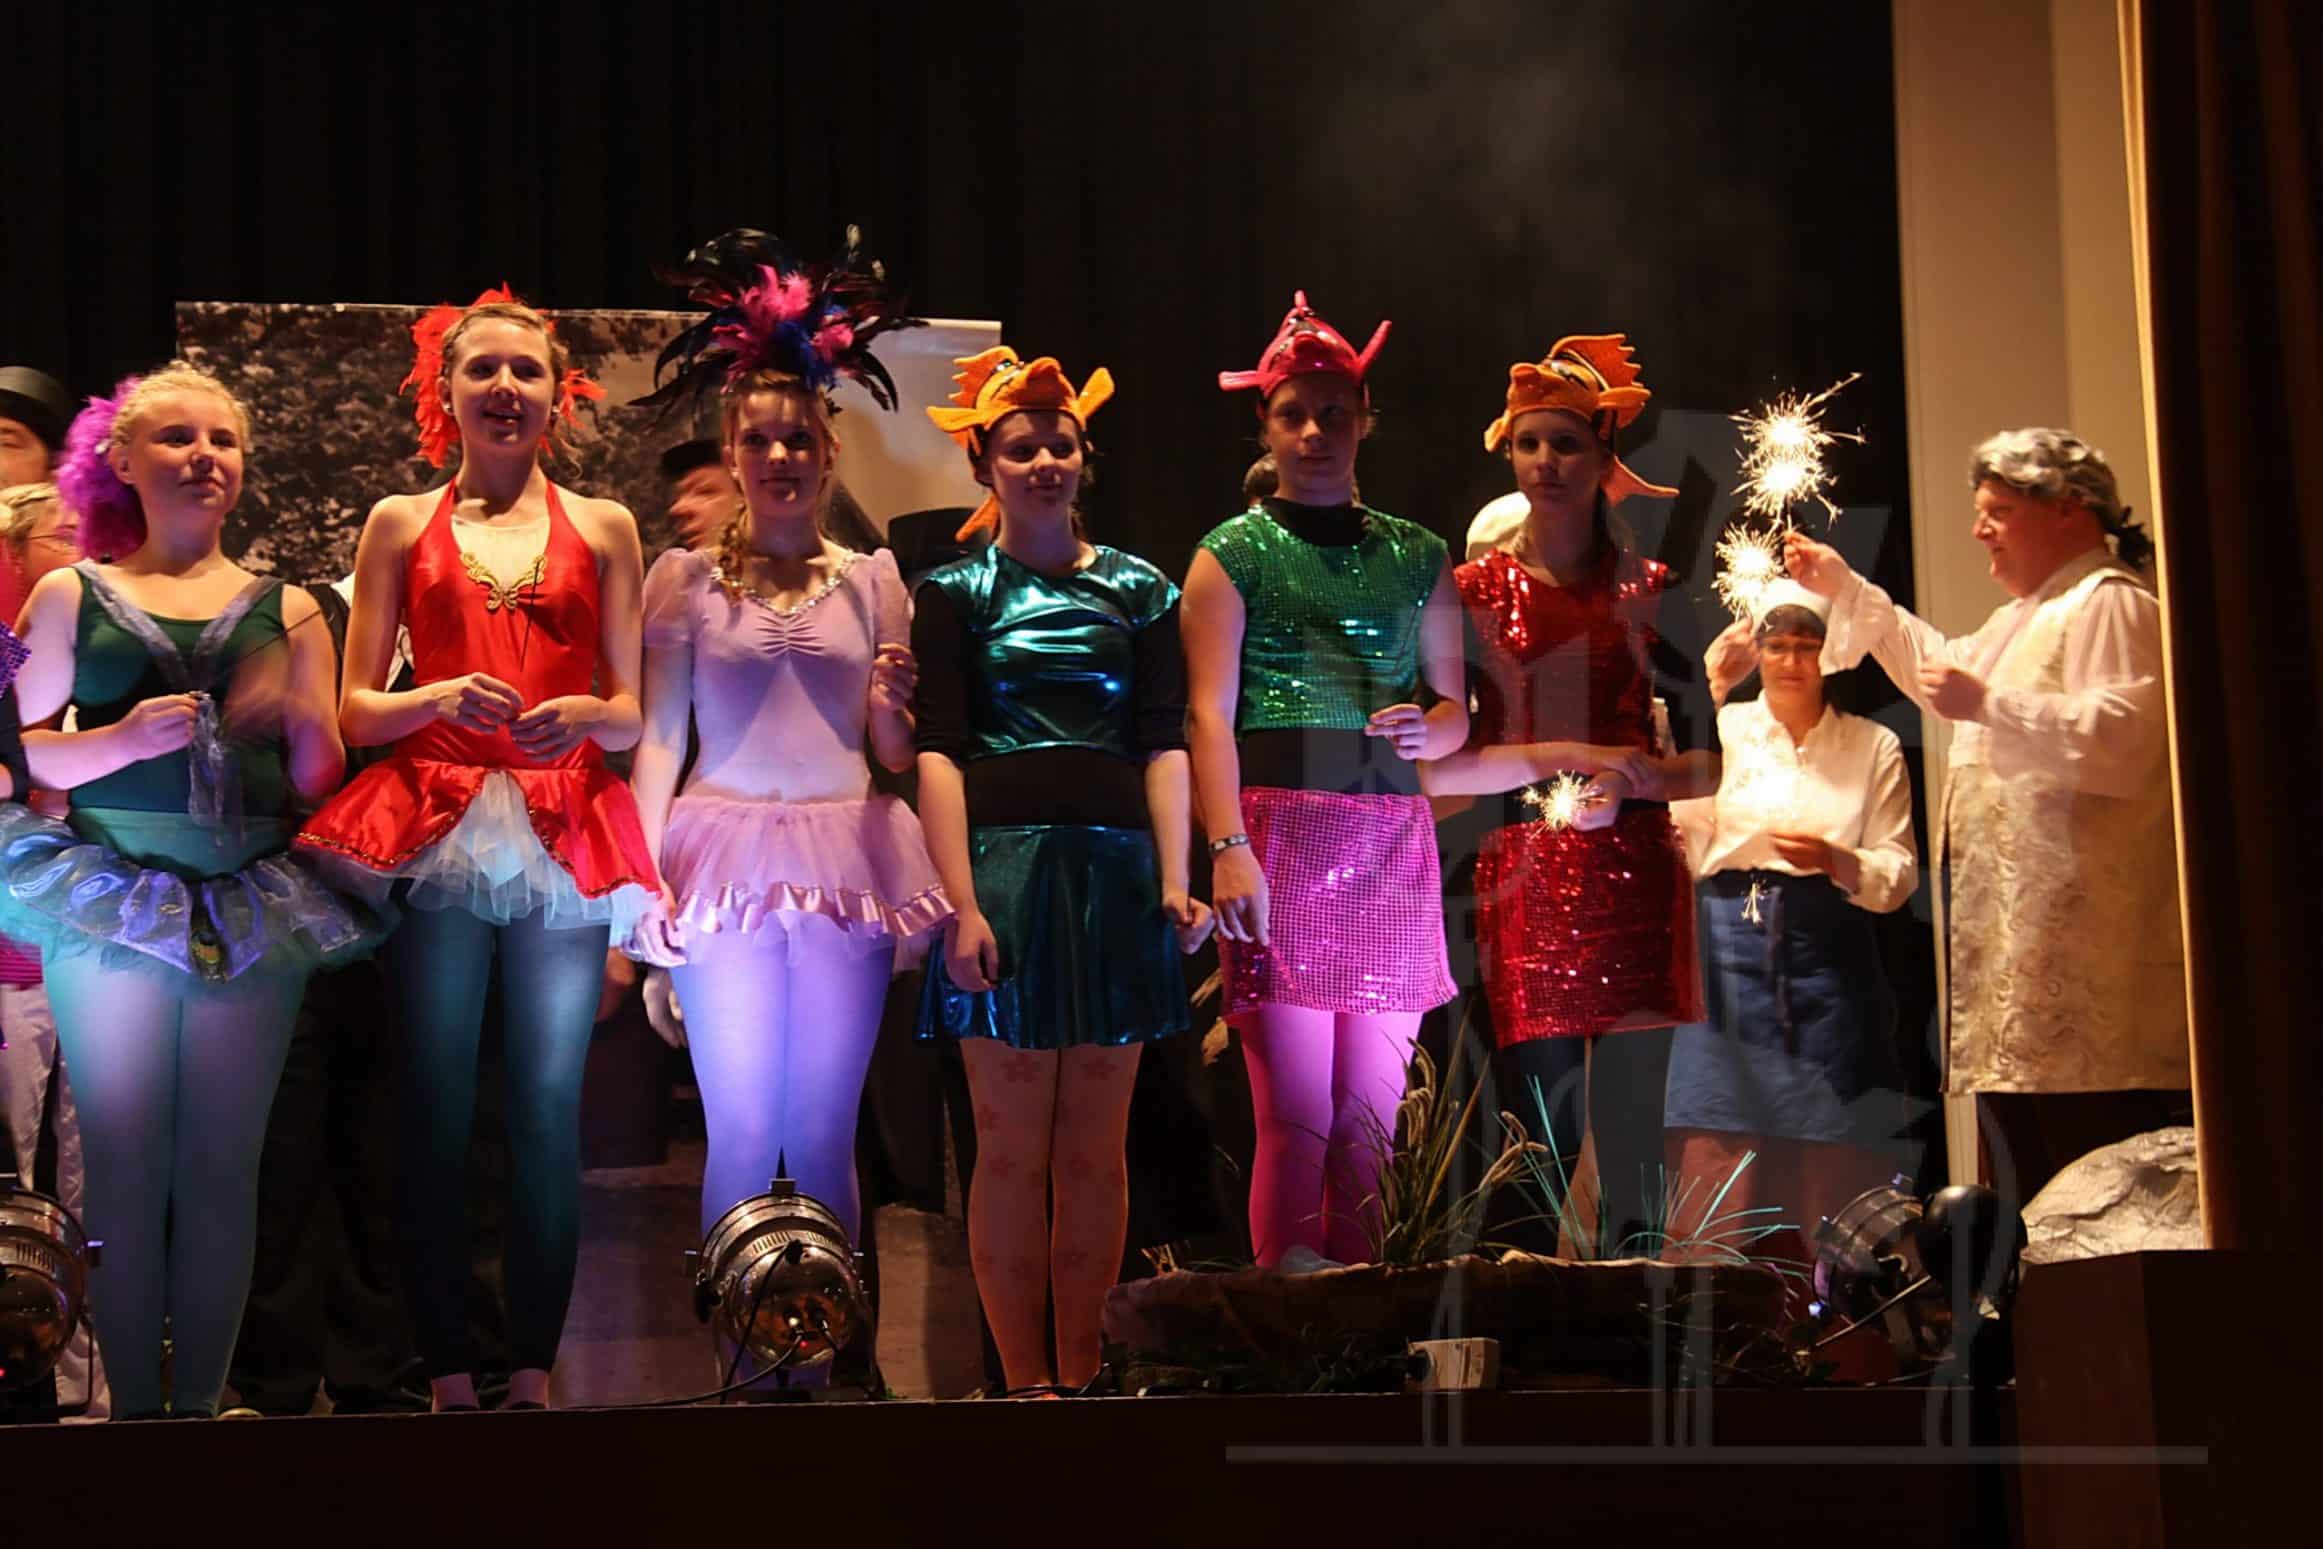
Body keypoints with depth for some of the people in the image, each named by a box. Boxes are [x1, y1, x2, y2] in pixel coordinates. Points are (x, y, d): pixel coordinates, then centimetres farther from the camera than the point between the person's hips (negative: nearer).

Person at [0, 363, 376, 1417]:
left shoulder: (282, 608, 11)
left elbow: (322, 780, 10)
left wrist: (294, 713, -10)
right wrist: (122, 740, -13)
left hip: (253, 920, 1)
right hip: (109, 906, -1)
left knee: (222, 1169, 0)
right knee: (125, 1165, -2)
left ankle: (200, 1402, 7)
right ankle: (133, 1406, 4)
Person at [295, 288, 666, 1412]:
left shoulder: (603, 528, 12)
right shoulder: (400, 525, 12)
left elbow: (633, 711, 11)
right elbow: (356, 707, 8)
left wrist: (586, 714, -12)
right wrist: (442, 700, -12)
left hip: (564, 843, 0)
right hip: (434, 840, 0)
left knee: (549, 1111, 0)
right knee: (436, 1115, -3)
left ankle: (533, 1372, 6)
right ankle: (448, 1375, 2)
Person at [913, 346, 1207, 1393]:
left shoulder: (1140, 590, 13)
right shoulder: (957, 590, 5)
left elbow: (1164, 744, 7)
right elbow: (939, 752, -2)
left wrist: (1175, 880, -6)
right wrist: (962, 904, -13)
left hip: (1115, 872, 2)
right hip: (1004, 864, -2)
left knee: (1095, 1146, 3)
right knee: (1013, 1145, -3)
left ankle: (1082, 1376, 9)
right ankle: (1026, 1383, 3)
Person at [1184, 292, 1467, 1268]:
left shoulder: (1416, 556, 16)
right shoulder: (1233, 554, 6)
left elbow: (1457, 707, 20)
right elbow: (1209, 713, -4)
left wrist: (1429, 727, -5)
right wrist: (1228, 848, -17)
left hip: (1393, 840, 4)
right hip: (1281, 830, -3)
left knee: (1370, 1120, 2)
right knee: (1298, 1115, -10)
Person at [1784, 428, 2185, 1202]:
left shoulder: (2109, 606, -8)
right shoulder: (2026, 617, 25)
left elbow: (2122, 737, -23)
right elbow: (1940, 668, 43)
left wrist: (1988, 704, -21)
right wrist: (1843, 589, 40)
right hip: (2019, 927, 11)